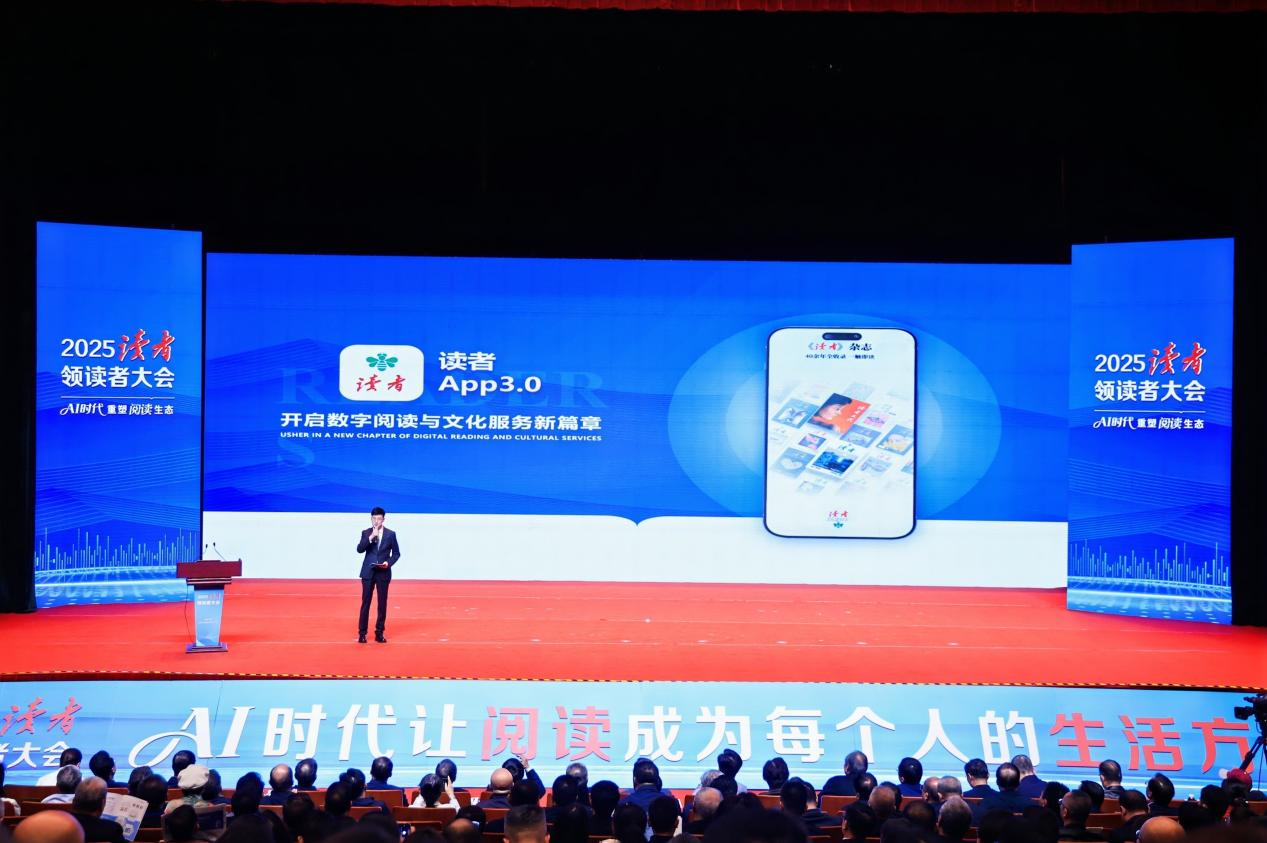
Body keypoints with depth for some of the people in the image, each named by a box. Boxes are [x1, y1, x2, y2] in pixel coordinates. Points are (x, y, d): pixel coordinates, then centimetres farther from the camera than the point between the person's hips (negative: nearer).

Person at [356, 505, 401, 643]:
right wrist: (371, 537, -19)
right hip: (368, 572, 0)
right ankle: (362, 633, 2)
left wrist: (389, 562, -12)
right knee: (365, 603, -1)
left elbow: (396, 553, 6)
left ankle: (379, 633, 10)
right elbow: (359, 549, -10)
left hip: (383, 573, 0)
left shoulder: (391, 534, 3)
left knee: (382, 603, 3)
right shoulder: (366, 533, 4)